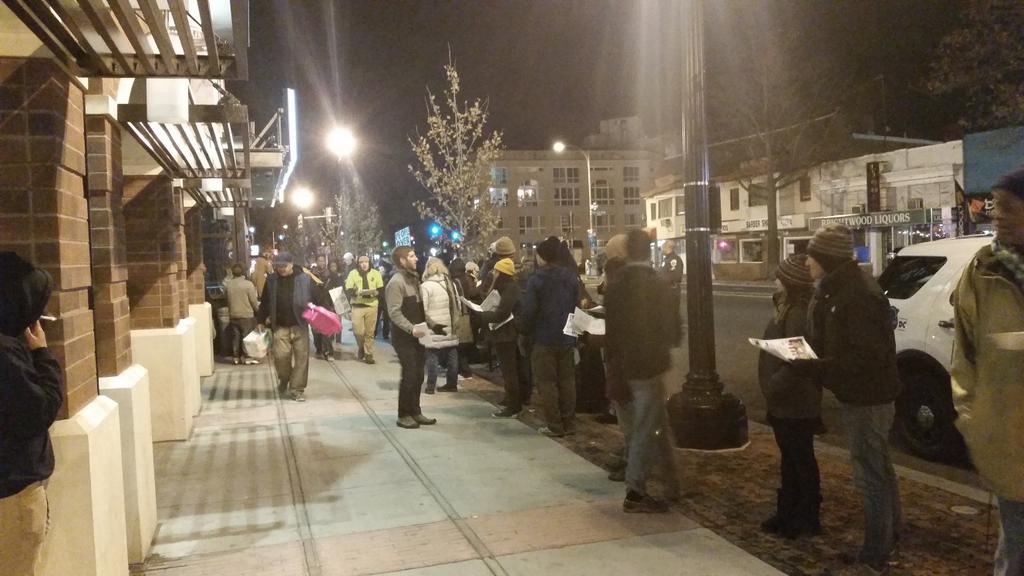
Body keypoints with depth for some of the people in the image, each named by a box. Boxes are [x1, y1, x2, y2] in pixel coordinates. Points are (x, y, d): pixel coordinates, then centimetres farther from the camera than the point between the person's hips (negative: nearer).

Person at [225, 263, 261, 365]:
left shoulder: (228, 284, -3)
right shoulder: (248, 284, -14)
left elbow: (227, 299, 9)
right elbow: (254, 300, -10)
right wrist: (257, 309, 8)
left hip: (233, 315, 4)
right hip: (246, 315, -4)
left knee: (235, 336, 11)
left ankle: (237, 357, 16)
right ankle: (248, 357, 5)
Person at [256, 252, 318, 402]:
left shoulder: (305, 278, -3)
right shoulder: (271, 280, 4)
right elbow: (265, 302, 12)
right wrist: (260, 321, 11)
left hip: (300, 325, -1)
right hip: (280, 326, 1)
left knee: (301, 357, 0)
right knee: (281, 355, -6)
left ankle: (296, 389, 11)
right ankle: (284, 380, 25)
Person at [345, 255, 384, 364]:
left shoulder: (375, 273, 3)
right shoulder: (353, 273, 0)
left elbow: (381, 289, 5)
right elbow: (348, 290, -4)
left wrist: (375, 292, -16)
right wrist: (357, 292, -23)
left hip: (372, 305, 1)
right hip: (357, 306, -1)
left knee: (370, 332, 3)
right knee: (358, 331, -6)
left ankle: (368, 354, 14)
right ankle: (360, 348, 23)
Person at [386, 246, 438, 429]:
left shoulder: (413, 279, 14)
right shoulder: (396, 282, -14)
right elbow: (394, 312, -21)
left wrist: (427, 326, 11)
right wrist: (411, 328, -29)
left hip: (417, 335, 8)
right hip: (404, 337, -8)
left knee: (418, 376, 11)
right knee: (409, 375, -6)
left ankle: (415, 412, 21)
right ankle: (404, 415, 5)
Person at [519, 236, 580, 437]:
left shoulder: (536, 279, -14)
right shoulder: (571, 276, 5)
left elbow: (528, 310, -14)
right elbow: (576, 305, 10)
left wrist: (525, 330, 3)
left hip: (544, 337, -6)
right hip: (567, 336, 6)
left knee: (547, 381, 1)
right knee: (567, 380, 11)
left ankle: (555, 426, 2)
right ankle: (569, 423, 14)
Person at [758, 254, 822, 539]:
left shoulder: (798, 315, -23)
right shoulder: (788, 311, 11)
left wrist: (773, 388, -22)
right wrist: (772, 390, 13)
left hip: (795, 404, -10)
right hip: (786, 402, 10)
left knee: (801, 460, 3)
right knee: (790, 458, 18)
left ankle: (807, 519, 16)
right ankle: (788, 513, 30)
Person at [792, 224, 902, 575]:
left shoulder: (857, 296, -23)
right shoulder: (839, 290, 9)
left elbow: (866, 356, -29)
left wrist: (812, 368, -29)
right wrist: (807, 359, 0)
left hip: (867, 400, -11)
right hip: (861, 396, 11)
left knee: (871, 477, -2)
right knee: (879, 471, 22)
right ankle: (885, 541, 39)